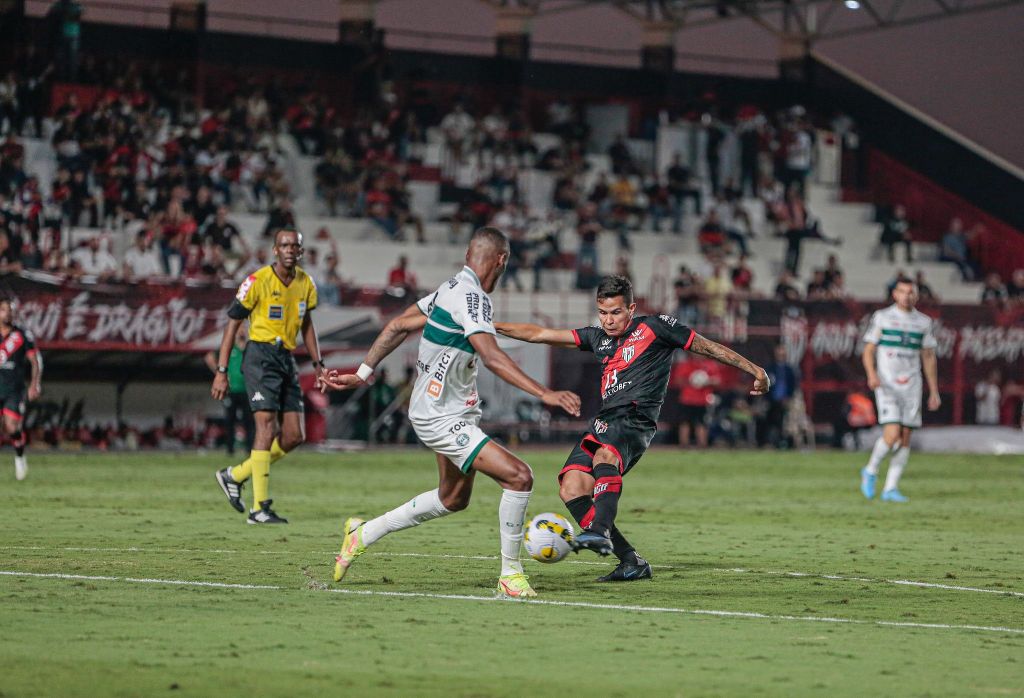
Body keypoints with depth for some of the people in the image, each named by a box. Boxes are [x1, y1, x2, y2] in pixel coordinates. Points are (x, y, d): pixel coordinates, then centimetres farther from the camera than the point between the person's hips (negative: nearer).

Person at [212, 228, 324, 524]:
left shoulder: (306, 284, 8)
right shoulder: (258, 281, -11)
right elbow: (232, 324, -6)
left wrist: (317, 363, 13)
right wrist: (221, 372, -9)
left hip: (287, 359, 7)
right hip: (260, 356, -7)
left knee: (294, 436, 2)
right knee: (267, 426, -17)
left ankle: (235, 475, 19)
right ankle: (259, 508, -15)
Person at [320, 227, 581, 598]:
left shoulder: (451, 288, 7)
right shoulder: (472, 296, -22)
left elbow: (398, 326, 12)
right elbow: (491, 356, -34)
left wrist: (362, 373, 18)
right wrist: (545, 394, -40)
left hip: (453, 414, 10)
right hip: (442, 419, -10)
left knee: (453, 499, 25)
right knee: (518, 477, -19)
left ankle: (364, 533, 38)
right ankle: (510, 574, -8)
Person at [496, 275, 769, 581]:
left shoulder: (654, 327, 9)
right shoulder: (598, 338, 23)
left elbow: (705, 346, 13)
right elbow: (540, 334, 24)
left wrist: (754, 369, 10)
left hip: (635, 418, -7)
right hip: (603, 422, 7)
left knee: (605, 454, -38)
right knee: (571, 488, -13)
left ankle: (599, 531, -58)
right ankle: (631, 561, -10)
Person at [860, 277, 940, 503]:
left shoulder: (924, 322, 10)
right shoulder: (881, 317, 2)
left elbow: (929, 358, 15)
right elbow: (868, 351, 1)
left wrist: (934, 392, 12)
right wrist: (872, 374, -18)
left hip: (912, 386, 4)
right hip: (886, 384, -4)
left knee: (905, 437, -1)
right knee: (892, 434, -17)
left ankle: (890, 488, 6)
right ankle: (870, 471, 9)